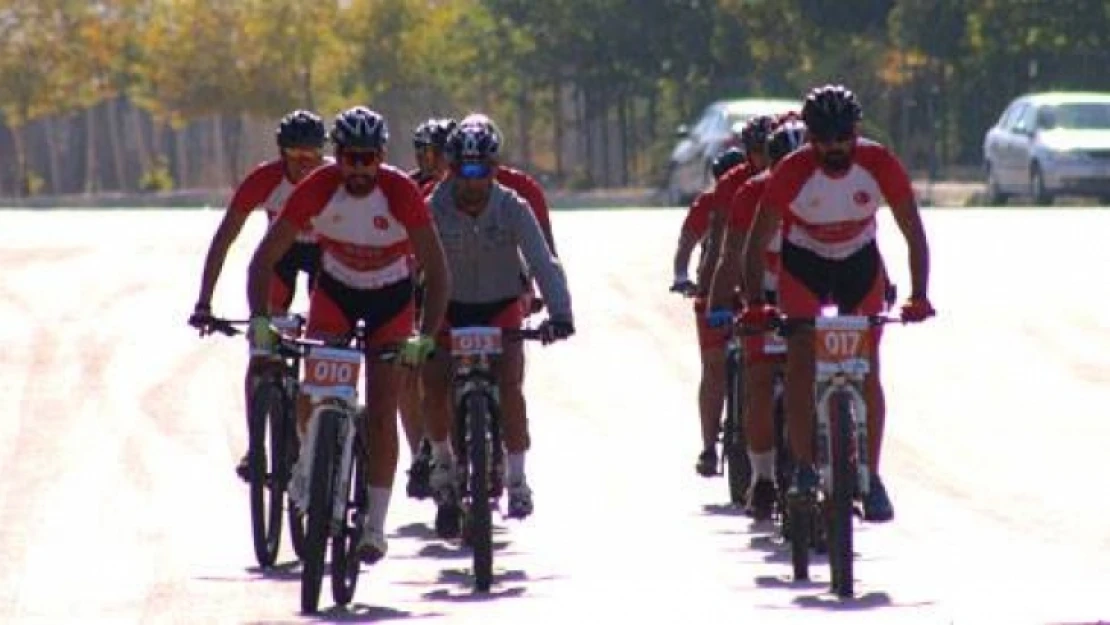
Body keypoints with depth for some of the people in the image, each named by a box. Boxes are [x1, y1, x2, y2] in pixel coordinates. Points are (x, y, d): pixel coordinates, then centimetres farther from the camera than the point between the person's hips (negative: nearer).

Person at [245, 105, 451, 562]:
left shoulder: (402, 193, -28)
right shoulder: (317, 190, -24)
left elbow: (437, 272, -27)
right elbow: (265, 257, -21)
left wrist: (426, 336, -39)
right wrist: (259, 318, -36)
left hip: (391, 298, -1)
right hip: (335, 289, 1)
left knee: (381, 411, -8)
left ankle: (375, 524, -2)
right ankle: (308, 462, 14)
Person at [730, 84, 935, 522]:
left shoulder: (880, 166, -25)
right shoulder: (792, 173, -28)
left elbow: (914, 234, -19)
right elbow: (757, 241, -22)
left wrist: (919, 295, -30)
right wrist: (754, 301, -33)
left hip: (860, 264, 1)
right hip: (804, 264, -1)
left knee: (866, 371, -7)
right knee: (801, 366, -15)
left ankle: (872, 477, -3)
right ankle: (803, 470, -9)